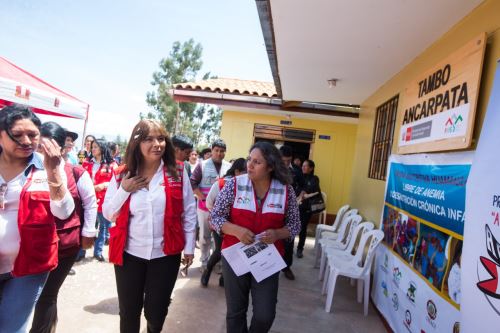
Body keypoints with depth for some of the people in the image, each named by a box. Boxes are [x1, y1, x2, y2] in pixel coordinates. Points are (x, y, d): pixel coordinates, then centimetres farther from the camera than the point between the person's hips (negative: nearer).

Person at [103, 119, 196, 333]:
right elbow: (108, 214, 1)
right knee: (128, 311, 17)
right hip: (129, 254, 1)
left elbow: (189, 213, -1)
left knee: (156, 312, 15)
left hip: (166, 254, 0)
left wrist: (189, 247, 0)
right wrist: (124, 190, -14)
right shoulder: (121, 175, -3)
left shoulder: (177, 173, -6)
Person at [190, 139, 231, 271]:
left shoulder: (229, 167, 2)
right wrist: (203, 198, -14)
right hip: (205, 206, -1)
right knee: (205, 236, 11)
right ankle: (205, 261, 28)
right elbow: (192, 183, -6)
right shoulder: (202, 165, -4)